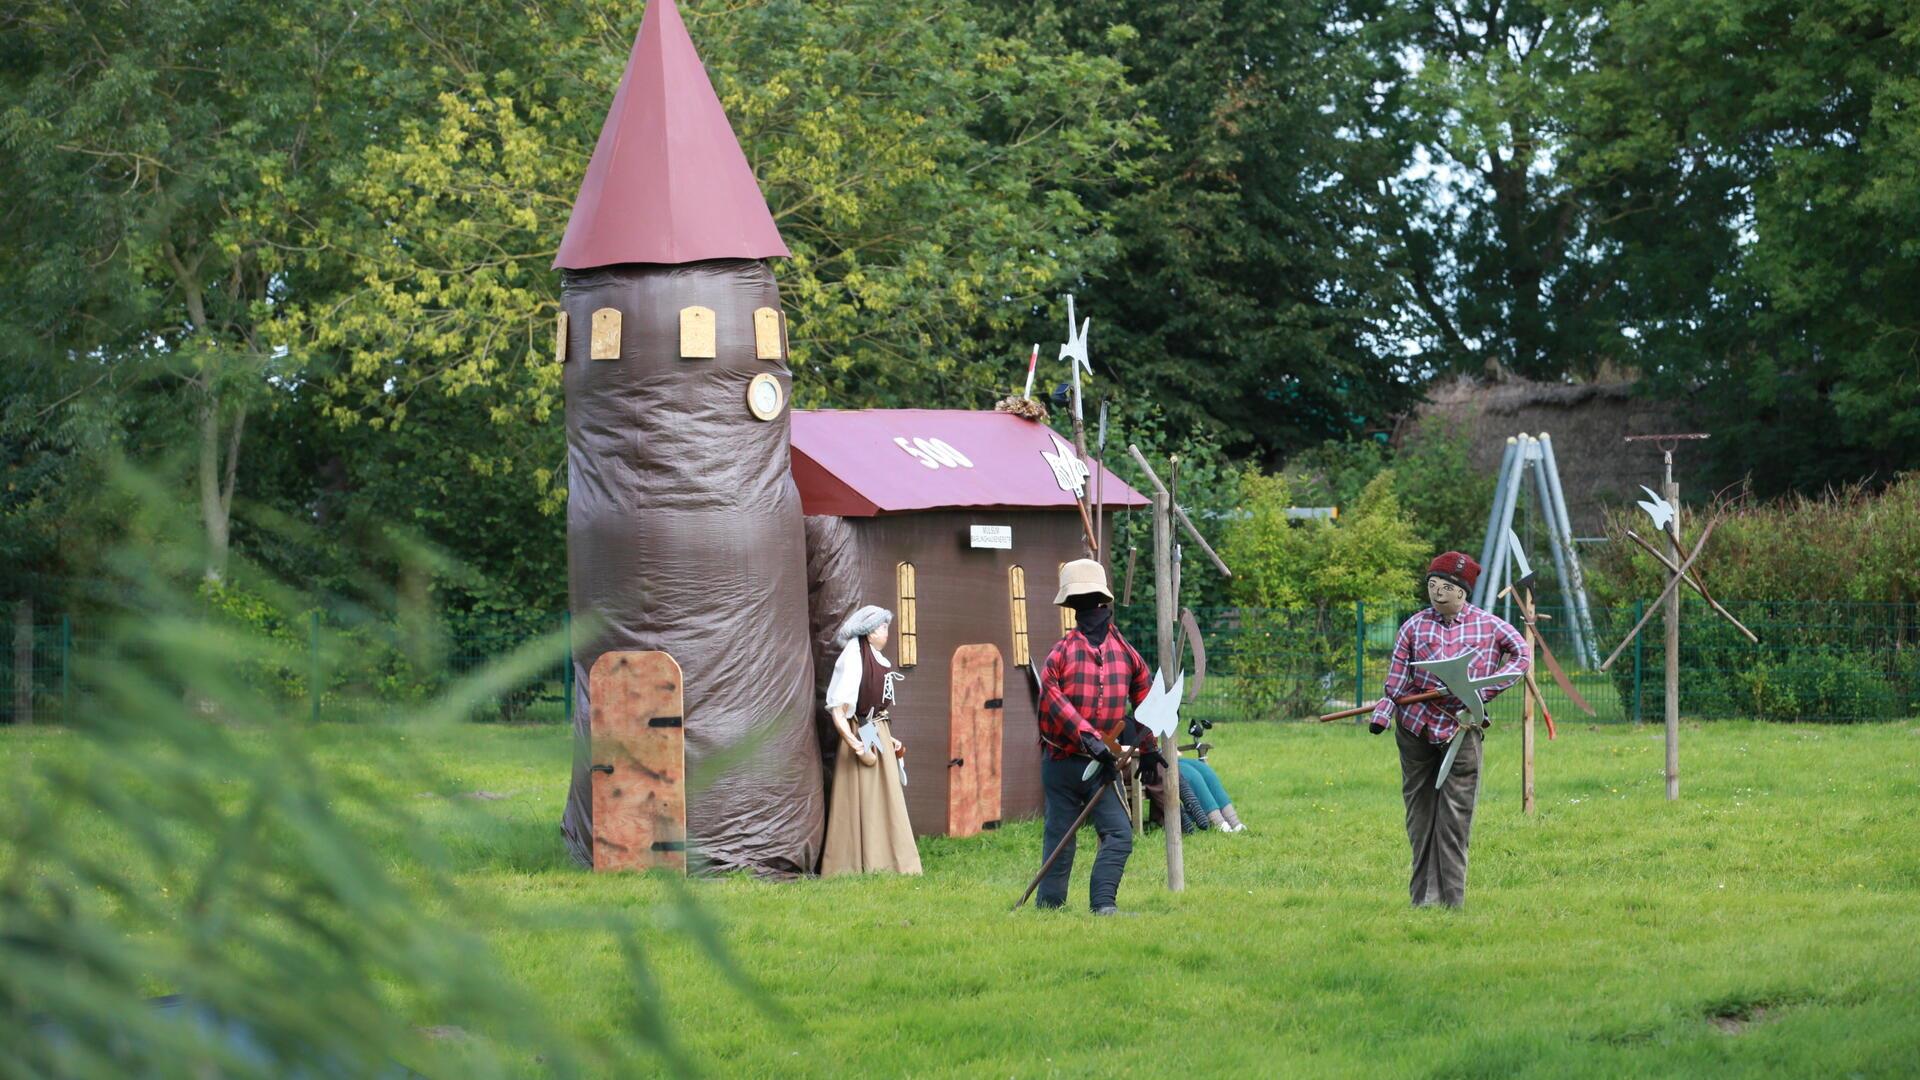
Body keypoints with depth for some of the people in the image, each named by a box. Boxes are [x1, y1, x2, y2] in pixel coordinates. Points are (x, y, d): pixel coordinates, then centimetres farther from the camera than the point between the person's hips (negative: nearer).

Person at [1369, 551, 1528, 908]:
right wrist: (1381, 715, -11)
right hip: (1415, 728, 2)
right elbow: (1397, 678, 3)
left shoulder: (1487, 625, 2)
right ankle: (1423, 895, 9)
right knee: (1420, 811, 4)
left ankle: (1450, 897, -3)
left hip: (1461, 729, -2)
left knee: (1455, 815, -5)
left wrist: (1484, 688, -6)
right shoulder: (1414, 626, 4)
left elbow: (1521, 655, 6)